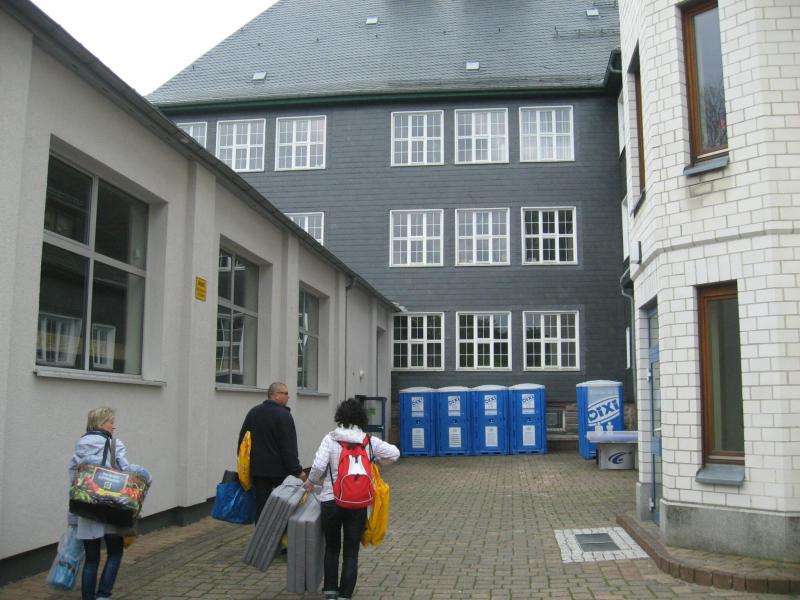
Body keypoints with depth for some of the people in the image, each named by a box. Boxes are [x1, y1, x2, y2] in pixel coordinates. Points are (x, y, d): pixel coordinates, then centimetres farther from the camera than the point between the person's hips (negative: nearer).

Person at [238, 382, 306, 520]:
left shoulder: (253, 412, 8)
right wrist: (297, 471, -15)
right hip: (280, 469, -5)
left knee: (261, 505, 6)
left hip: (257, 468, 5)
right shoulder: (284, 415, -13)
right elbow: (289, 447, -17)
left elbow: (242, 439, 13)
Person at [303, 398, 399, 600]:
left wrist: (311, 481, 4)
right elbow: (394, 454, 5)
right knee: (351, 552, 9)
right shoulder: (370, 441, 0)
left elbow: (318, 465, -14)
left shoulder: (330, 438, -5)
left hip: (331, 501, 0)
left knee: (331, 547, 20)